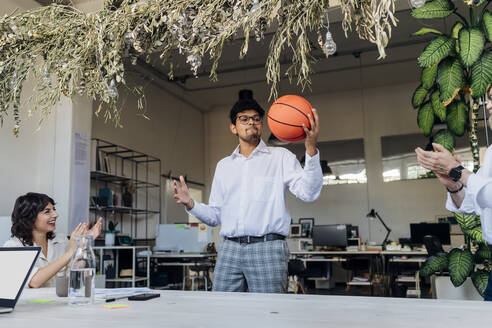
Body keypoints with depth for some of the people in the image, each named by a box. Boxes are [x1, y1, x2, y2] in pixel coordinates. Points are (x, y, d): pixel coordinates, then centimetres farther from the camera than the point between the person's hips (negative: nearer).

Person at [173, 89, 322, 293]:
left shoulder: (280, 157, 7)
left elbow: (308, 193, -8)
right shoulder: (223, 165, 19)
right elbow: (215, 216, 17)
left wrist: (311, 150, -19)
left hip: (268, 248, -3)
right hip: (229, 250, 4)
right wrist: (190, 205, -1)